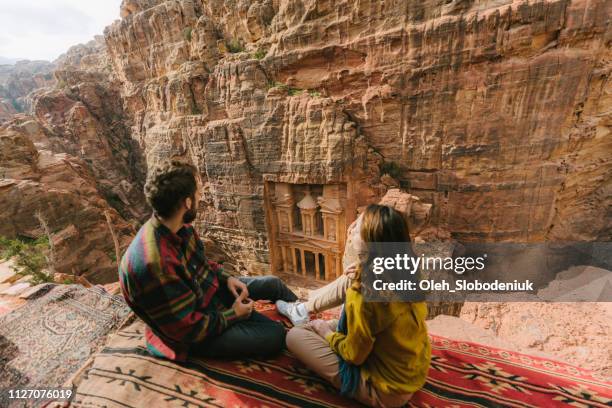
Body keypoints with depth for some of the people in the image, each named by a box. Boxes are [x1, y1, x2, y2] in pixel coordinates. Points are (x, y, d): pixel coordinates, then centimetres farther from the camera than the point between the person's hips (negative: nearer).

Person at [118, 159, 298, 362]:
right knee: (276, 335, -14)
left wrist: (226, 277, -5)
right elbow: (188, 328, -29)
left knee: (273, 283, 11)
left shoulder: (180, 229, -12)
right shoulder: (154, 262, -39)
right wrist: (233, 314, -16)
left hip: (209, 289, 8)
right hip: (195, 333, -7)